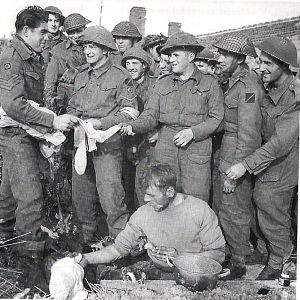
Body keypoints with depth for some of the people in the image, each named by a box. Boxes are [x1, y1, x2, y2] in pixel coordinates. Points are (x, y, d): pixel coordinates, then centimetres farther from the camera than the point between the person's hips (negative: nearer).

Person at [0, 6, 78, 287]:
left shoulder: (34, 57, 12)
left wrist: (52, 122, 9)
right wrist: (52, 121, -27)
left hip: (29, 133, 9)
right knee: (30, 197, -9)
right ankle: (30, 263, -1)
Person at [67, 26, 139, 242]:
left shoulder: (120, 76, -2)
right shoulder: (81, 77, 17)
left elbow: (130, 112, -7)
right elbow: (73, 107, 25)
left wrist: (100, 123, -17)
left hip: (108, 144, -6)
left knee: (110, 196, -11)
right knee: (80, 196, 10)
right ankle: (86, 239, 27)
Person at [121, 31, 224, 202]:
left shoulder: (209, 83, 5)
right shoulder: (163, 83, 15)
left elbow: (217, 118, 0)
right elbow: (151, 115, 9)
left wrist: (192, 132, -13)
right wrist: (133, 127, -11)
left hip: (197, 149, -3)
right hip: (165, 149, 3)